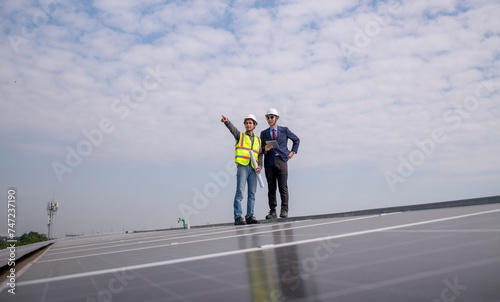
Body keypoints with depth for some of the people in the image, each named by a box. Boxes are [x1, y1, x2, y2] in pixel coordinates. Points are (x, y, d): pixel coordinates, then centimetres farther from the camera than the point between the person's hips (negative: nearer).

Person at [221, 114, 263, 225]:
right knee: (240, 191, -10)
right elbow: (232, 129, -9)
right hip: (242, 167, -4)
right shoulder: (240, 136, 12)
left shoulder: (258, 140, 21)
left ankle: (250, 216, 8)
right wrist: (226, 121, -29)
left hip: (253, 169, 4)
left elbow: (260, 155, 15)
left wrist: (260, 166, -3)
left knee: (252, 193, 2)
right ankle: (238, 217, -10)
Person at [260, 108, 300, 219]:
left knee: (283, 187, -5)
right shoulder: (264, 133, 15)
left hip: (281, 160, -1)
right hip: (269, 162, 2)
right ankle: (272, 211, 7)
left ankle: (284, 210, 3)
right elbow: (261, 149, 11)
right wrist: (265, 149, -11)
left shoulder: (284, 130, 12)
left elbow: (296, 140, 22)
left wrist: (292, 152, 11)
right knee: (271, 188, 2)